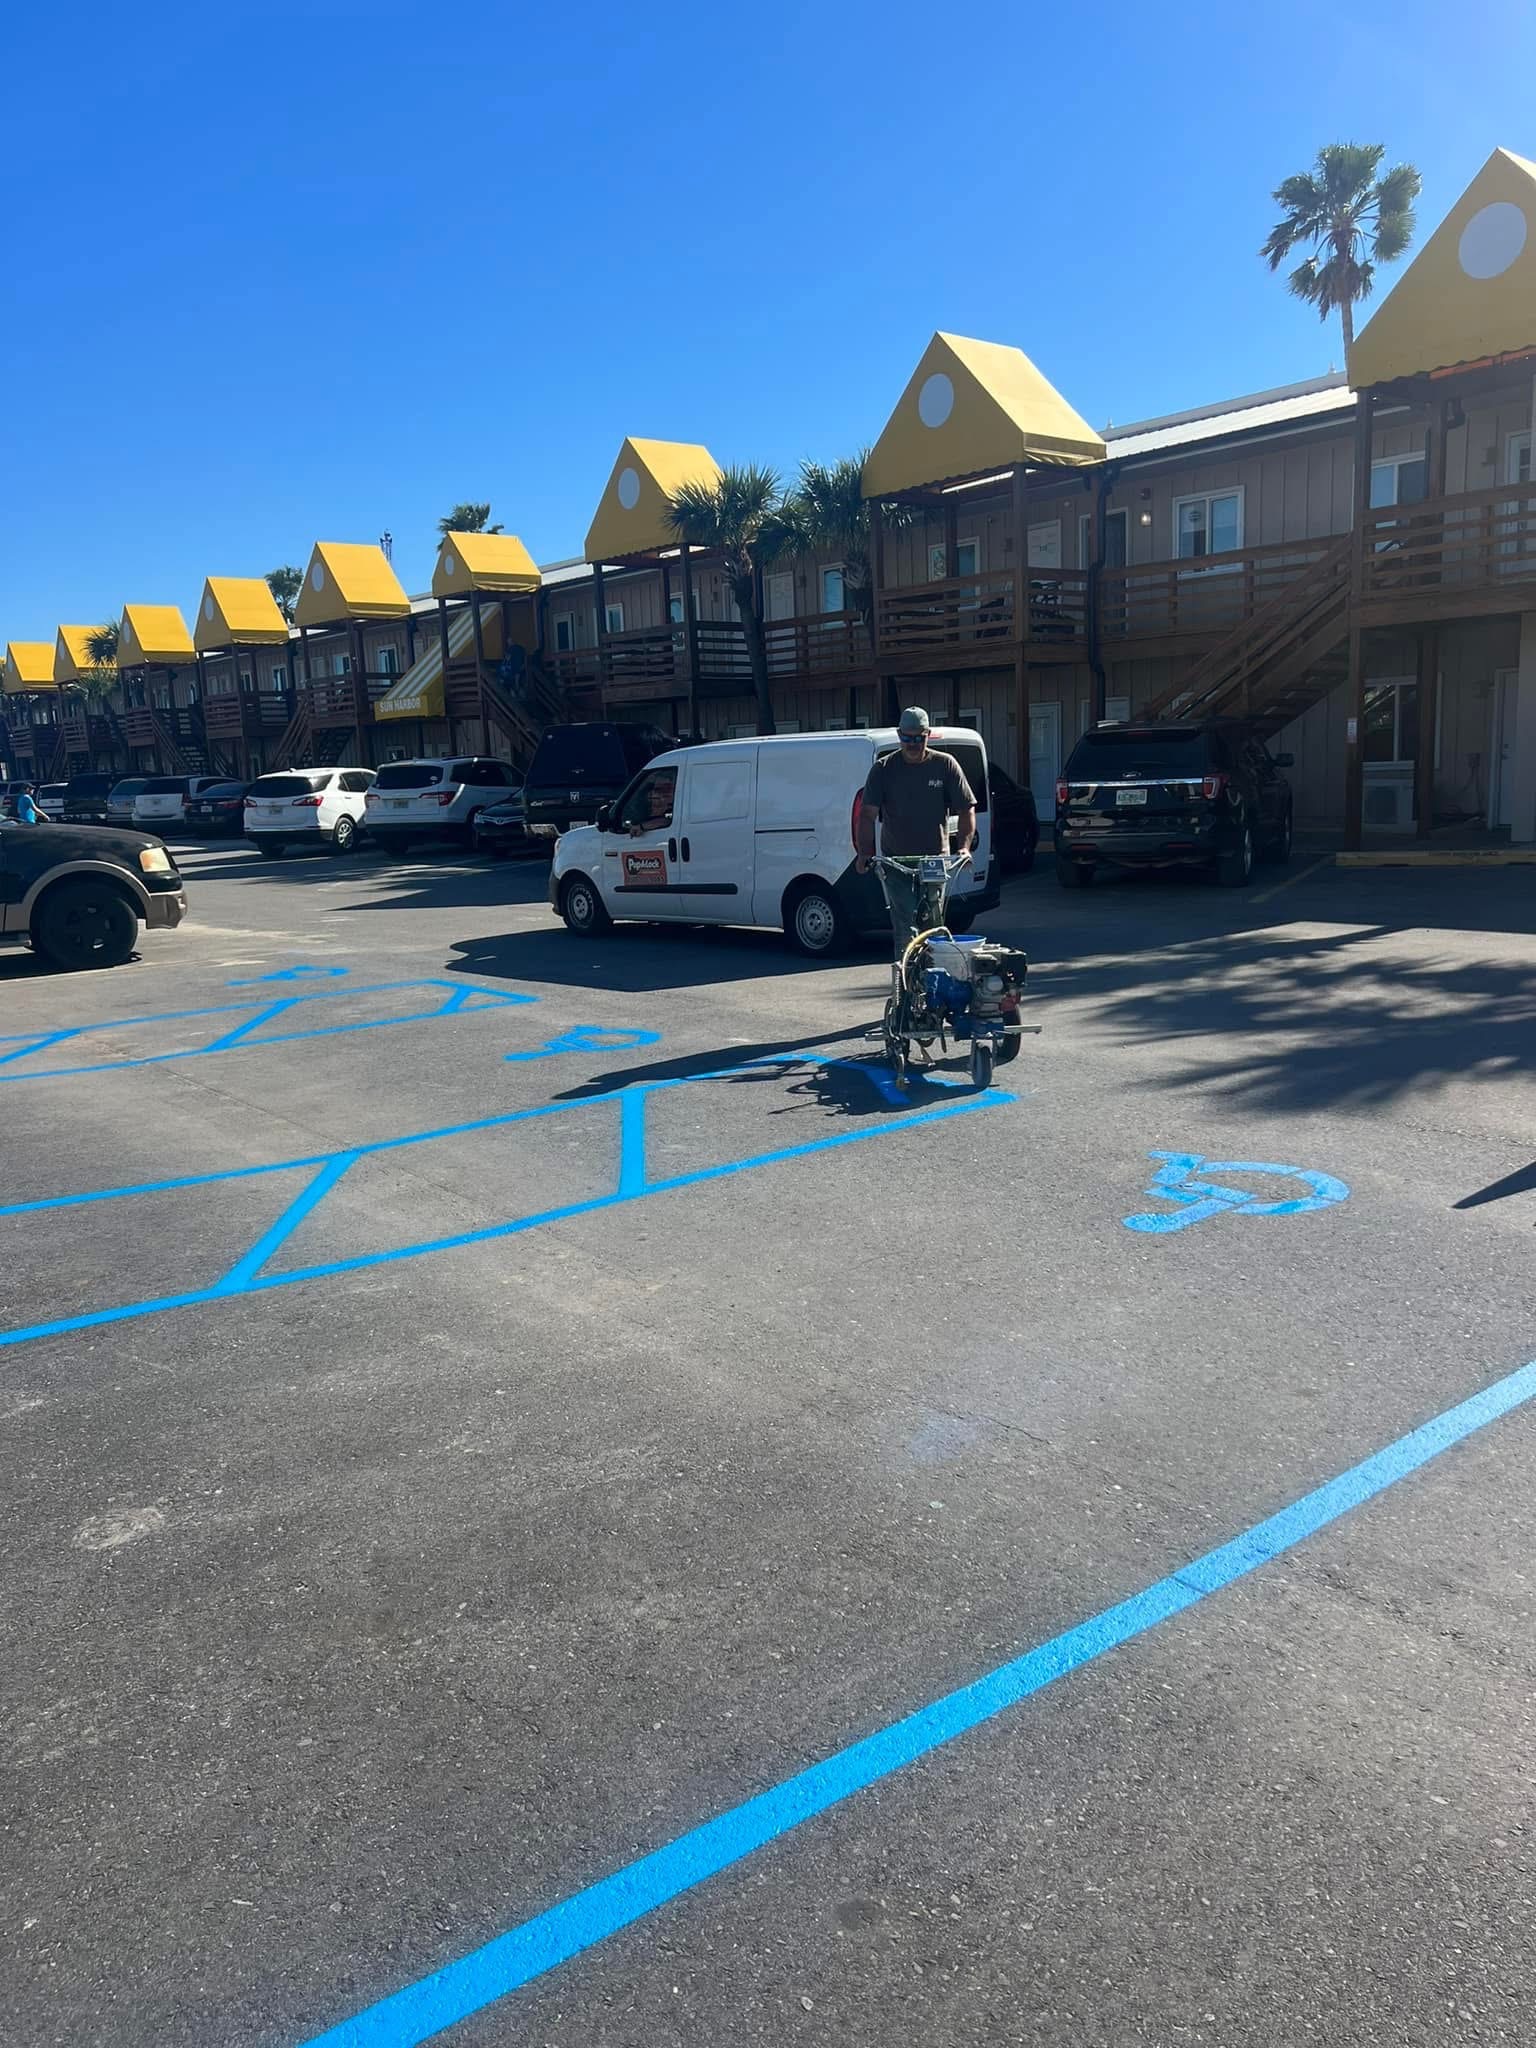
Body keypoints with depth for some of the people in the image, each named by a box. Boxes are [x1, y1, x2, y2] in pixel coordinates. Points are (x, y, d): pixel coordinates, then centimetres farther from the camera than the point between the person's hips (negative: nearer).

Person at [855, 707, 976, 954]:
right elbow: (868, 815, -5)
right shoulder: (884, 769, 0)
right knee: (905, 928, -10)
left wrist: (964, 846, -14)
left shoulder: (945, 765, 2)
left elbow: (967, 809, 1)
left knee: (932, 926, 9)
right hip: (896, 860, -1)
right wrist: (865, 853, -20)